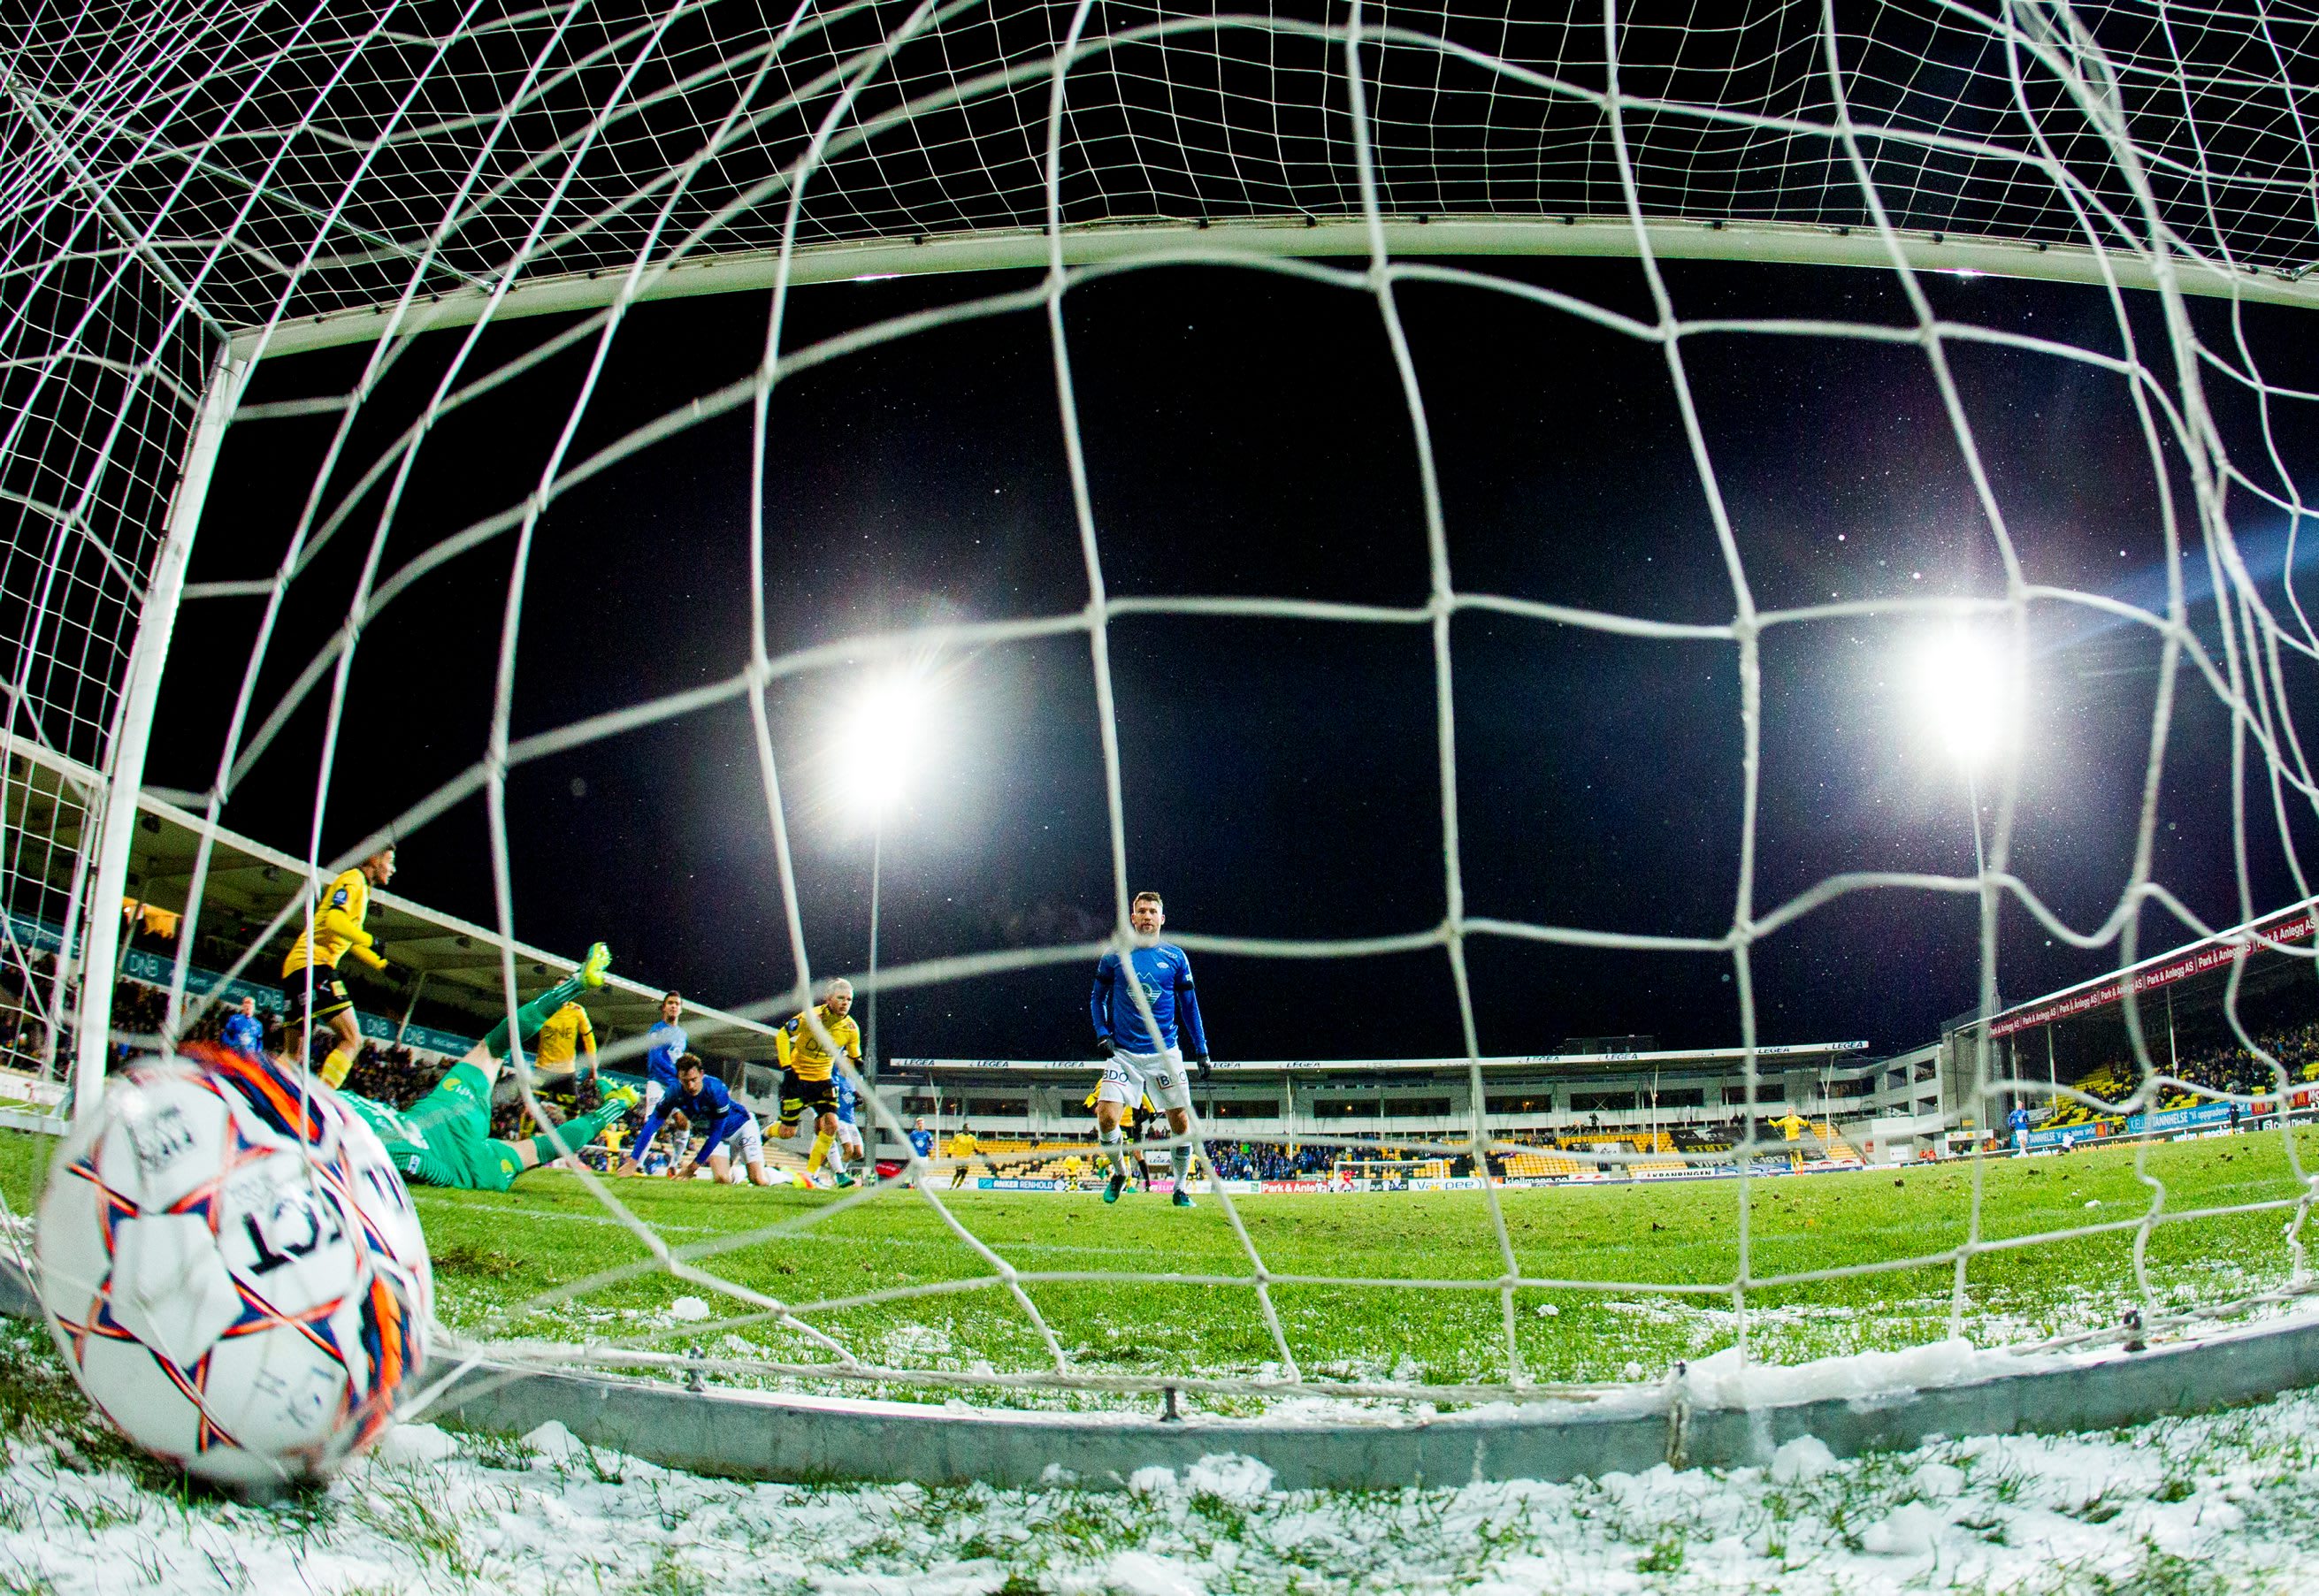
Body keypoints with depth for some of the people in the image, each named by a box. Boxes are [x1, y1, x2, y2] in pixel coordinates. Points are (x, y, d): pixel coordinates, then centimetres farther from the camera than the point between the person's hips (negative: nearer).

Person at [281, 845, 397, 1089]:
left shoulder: (361, 888, 27)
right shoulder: (353, 880, -3)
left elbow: (350, 942, 33)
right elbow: (334, 920, -20)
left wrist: (383, 966, 28)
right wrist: (370, 941, -14)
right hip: (314, 965, -11)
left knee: (292, 1055, 12)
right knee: (352, 1040, -17)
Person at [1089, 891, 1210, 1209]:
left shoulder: (1175, 957, 3)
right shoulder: (1114, 956, 2)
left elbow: (1189, 1005, 9)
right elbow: (1097, 998, 12)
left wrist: (1201, 1050, 6)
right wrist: (1102, 1035, -3)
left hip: (1165, 1053, 1)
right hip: (1123, 1052, -1)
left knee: (1181, 1123, -2)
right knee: (1106, 1118, -14)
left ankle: (1180, 1189, 18)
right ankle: (1119, 1173, 15)